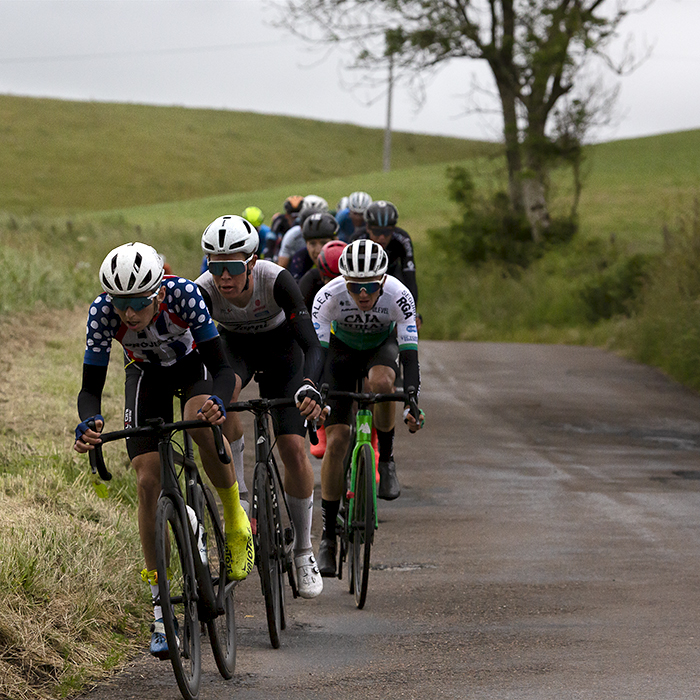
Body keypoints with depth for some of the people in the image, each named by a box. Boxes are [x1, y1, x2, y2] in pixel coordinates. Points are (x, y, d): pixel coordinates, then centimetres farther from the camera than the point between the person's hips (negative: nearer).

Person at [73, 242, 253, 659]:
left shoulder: (182, 294, -37)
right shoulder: (103, 312, -32)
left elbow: (222, 366, -35)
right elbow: (91, 388, -28)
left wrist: (217, 401, -56)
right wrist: (90, 422, -50)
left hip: (193, 363, -2)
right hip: (147, 375, 2)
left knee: (202, 423, -36)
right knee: (148, 481, -10)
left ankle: (236, 519, -10)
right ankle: (161, 605, -2)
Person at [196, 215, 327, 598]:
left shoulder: (276, 280, -36)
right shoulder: (204, 291, -32)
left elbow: (311, 345, -41)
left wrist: (309, 387, -60)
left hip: (280, 348, -1)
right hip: (233, 348, 1)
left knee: (293, 448, -12)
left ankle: (303, 552, 6)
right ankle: (238, 499, -22)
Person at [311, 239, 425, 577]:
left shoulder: (398, 295, -33)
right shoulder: (329, 296, -33)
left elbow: (409, 354, -36)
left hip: (382, 346, 0)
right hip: (342, 349, 0)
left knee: (381, 381, -38)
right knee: (336, 441, -11)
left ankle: (386, 460, -13)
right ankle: (328, 537, -2)